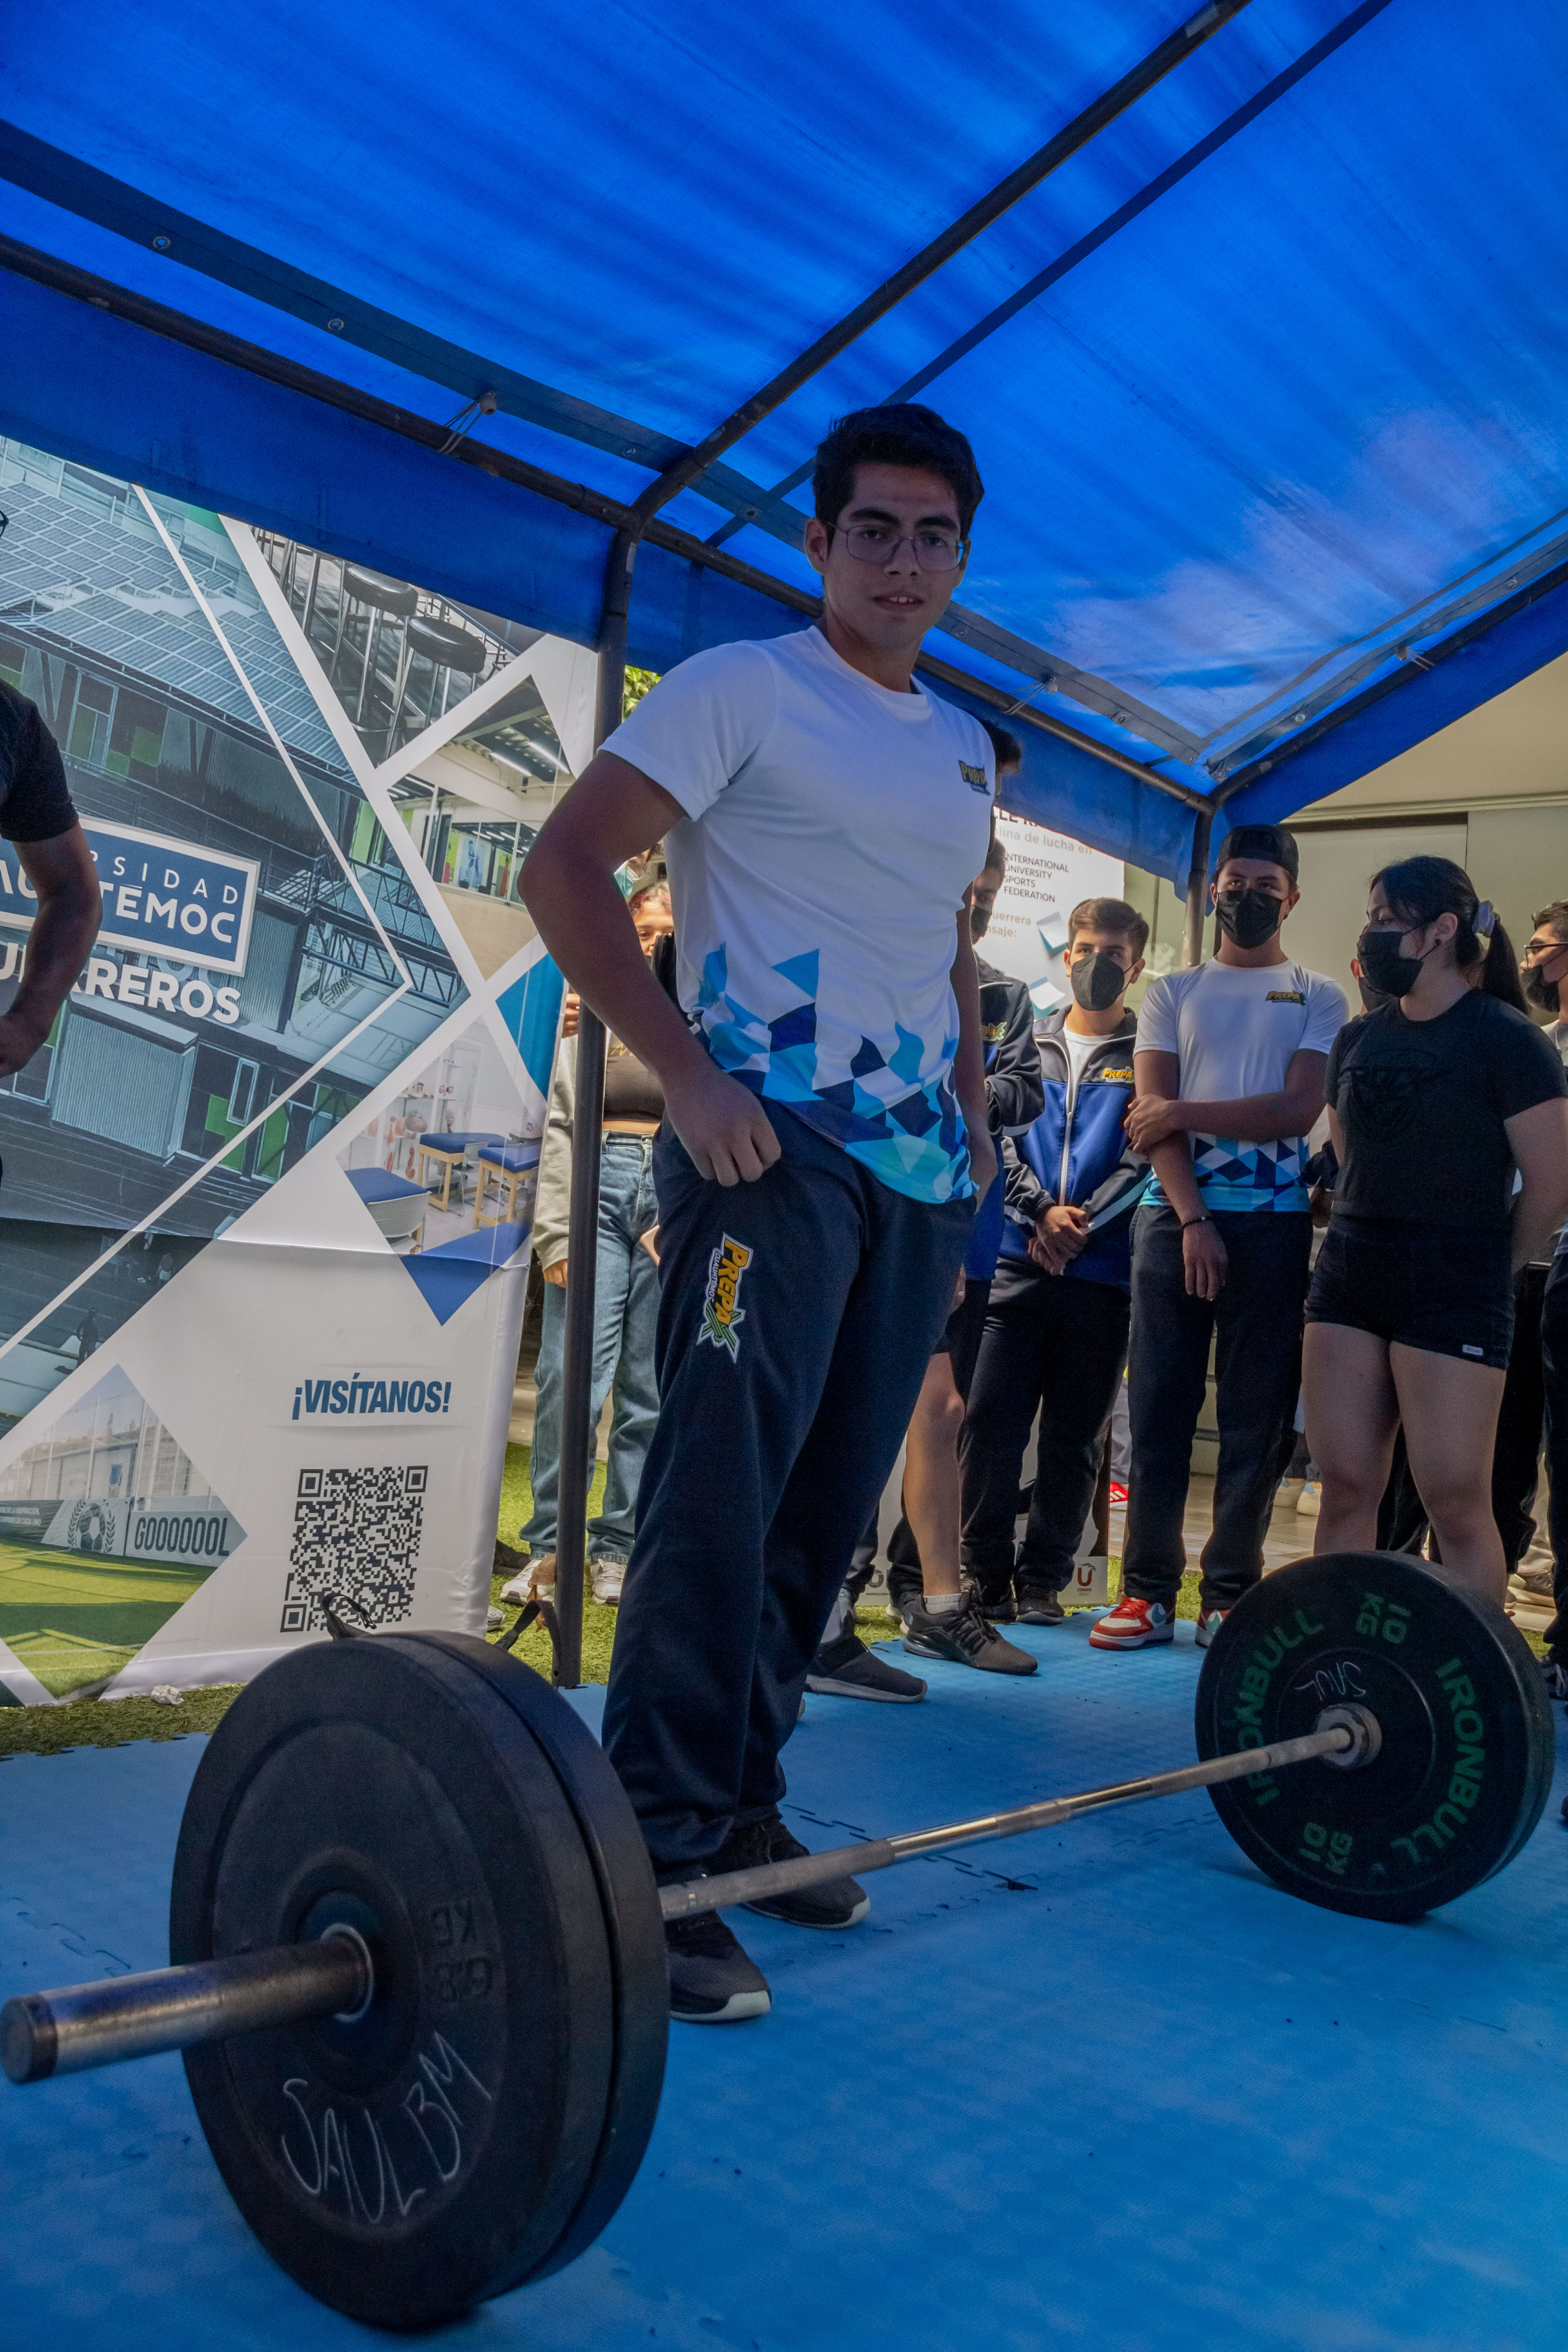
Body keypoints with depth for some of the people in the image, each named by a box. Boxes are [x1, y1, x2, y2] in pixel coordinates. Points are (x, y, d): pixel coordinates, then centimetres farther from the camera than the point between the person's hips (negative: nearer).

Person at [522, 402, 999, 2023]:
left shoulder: (965, 749, 21)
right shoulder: (744, 690, -1)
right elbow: (564, 869, -9)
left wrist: (977, 1117, 15)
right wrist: (688, 1076, -16)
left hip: (923, 1166, 7)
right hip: (774, 1145, -7)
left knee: (825, 1508, 9)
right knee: (723, 1494, -12)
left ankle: (739, 1809, 21)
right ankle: (654, 1856, -2)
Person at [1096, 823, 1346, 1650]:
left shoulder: (1318, 999, 11)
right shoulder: (1171, 994, 13)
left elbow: (1298, 1109, -5)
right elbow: (1155, 1114, 2)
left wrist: (1184, 1113, -9)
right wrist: (1193, 1219, -9)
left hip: (1272, 1219, -1)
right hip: (1175, 1213, 1)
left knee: (1257, 1413, 0)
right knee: (1158, 1403, -1)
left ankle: (1231, 1591, 7)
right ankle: (1148, 1589, 4)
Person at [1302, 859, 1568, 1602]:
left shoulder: (1503, 1040, -8)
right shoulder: (1359, 1039, 11)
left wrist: (1491, 1269, 2)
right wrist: (1368, 1240, 15)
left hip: (1452, 1291, -6)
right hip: (1349, 1276, 6)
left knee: (1456, 1500, -3)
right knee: (1345, 1485, 6)